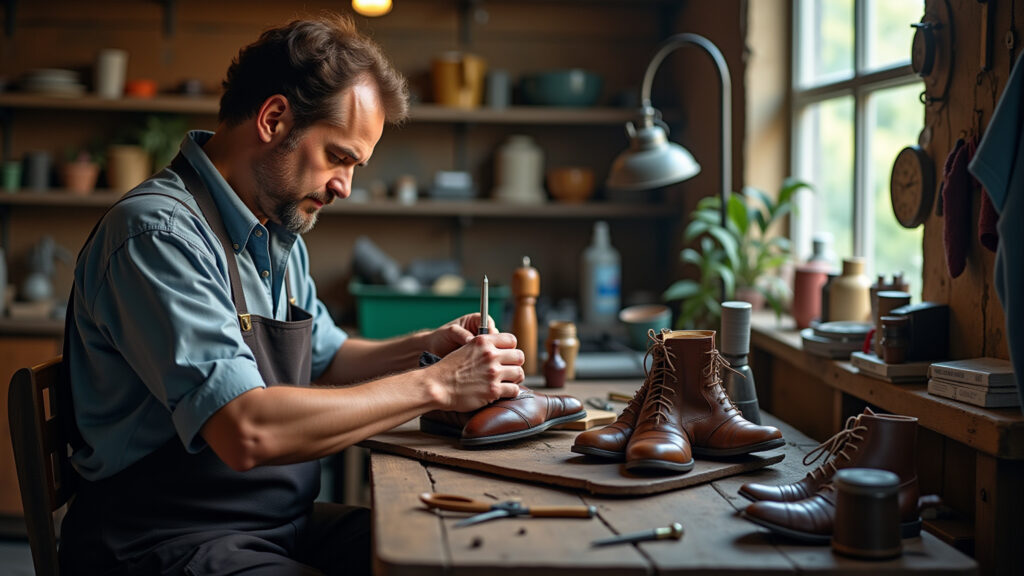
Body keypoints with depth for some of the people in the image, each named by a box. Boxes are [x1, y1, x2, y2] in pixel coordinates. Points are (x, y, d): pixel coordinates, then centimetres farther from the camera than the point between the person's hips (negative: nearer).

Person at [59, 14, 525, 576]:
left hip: (285, 524, 9)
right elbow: (247, 431, -28)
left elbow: (325, 358, 27)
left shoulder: (278, 232, 12)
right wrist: (434, 386, -20)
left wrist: (421, 346, 8)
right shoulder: (158, 232, -18)